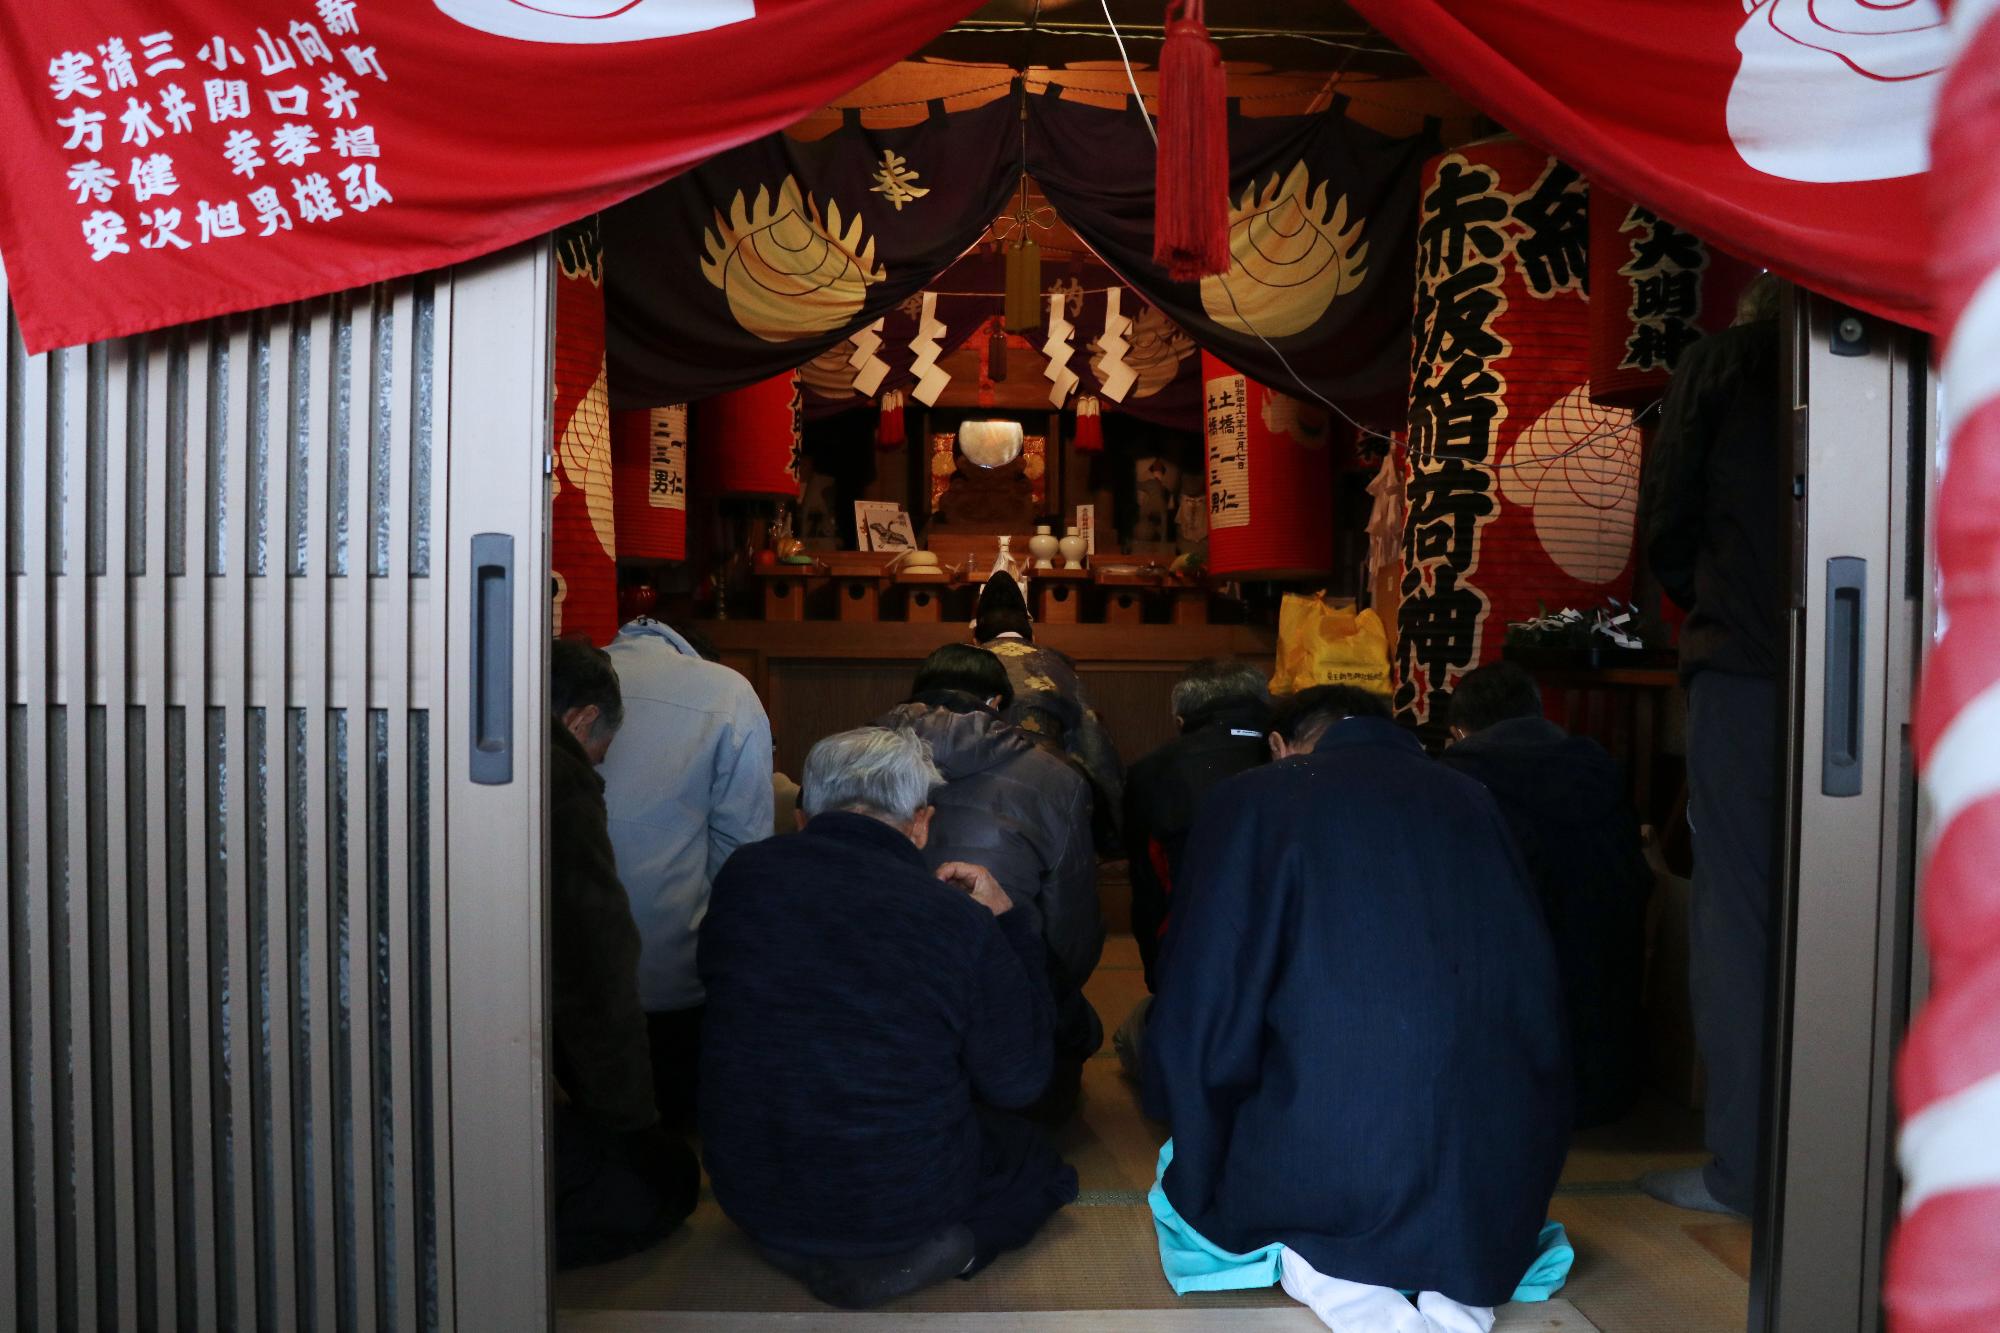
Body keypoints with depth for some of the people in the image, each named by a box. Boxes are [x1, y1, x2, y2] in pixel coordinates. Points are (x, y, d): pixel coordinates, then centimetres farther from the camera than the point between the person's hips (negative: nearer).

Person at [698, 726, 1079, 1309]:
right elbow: (1019, 1082, -9)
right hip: (900, 1209, -5)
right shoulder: (959, 921, -23)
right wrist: (1007, 923, -2)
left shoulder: (741, 877, -13)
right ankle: (917, 1259, 4)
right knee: (1037, 1159, 23)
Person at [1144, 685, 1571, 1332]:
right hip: (1503, 1178, 4)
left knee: (1184, 1179, 28)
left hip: (1322, 1173, -4)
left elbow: (1200, 1018, -3)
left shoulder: (1250, 799, 0)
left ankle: (1334, 1277, -1)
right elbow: (1536, 988, 17)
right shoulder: (1471, 799, 11)